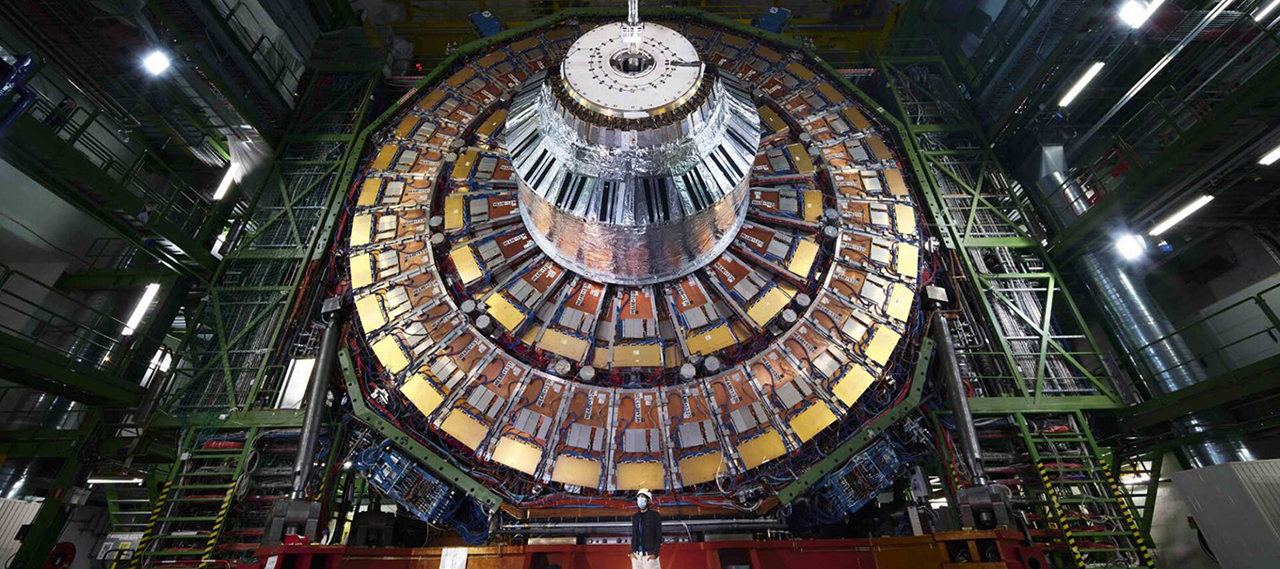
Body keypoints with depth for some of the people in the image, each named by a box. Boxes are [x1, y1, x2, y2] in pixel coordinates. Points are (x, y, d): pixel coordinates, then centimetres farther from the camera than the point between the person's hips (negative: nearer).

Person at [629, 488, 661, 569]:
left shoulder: (655, 515, -2)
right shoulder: (635, 516, 13)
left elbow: (659, 535, -4)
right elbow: (633, 535, 16)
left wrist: (655, 553, -11)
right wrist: (632, 551, 5)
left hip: (650, 555, -5)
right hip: (636, 555, 5)